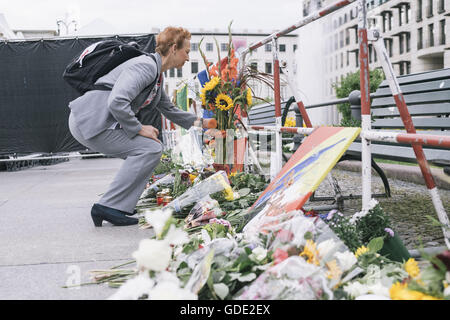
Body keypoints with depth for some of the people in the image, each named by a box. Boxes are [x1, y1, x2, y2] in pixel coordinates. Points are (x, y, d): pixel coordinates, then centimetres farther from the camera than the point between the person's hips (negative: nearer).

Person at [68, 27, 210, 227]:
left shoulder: (157, 75, 17)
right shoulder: (146, 66, -15)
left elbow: (169, 109, 33)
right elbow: (117, 102, -27)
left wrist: (197, 122, 29)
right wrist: (139, 129, -16)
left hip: (97, 122, 10)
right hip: (89, 121, -10)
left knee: (149, 150, 11)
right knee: (150, 149, -15)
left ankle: (124, 205, 11)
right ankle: (108, 206, -13)